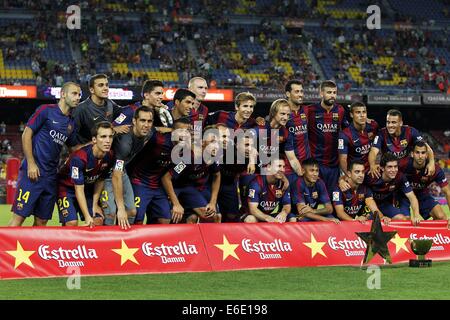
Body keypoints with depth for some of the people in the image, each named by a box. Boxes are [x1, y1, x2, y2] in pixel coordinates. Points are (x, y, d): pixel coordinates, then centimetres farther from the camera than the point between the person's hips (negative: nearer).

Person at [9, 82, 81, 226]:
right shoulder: (46, 110, -2)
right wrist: (31, 163, -12)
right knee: (19, 217, -11)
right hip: (33, 171, -7)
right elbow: (26, 135, -5)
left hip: (51, 176, 7)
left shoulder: (72, 122, 16)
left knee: (42, 221, 7)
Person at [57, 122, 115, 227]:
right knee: (72, 223, -22)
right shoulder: (79, 157, -34)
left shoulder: (110, 157, -16)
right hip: (67, 187, -6)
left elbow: (100, 180, 1)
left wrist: (95, 204, -2)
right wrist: (87, 217, -30)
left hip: (88, 188, 6)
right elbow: (79, 189, -29)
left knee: (98, 221, -8)